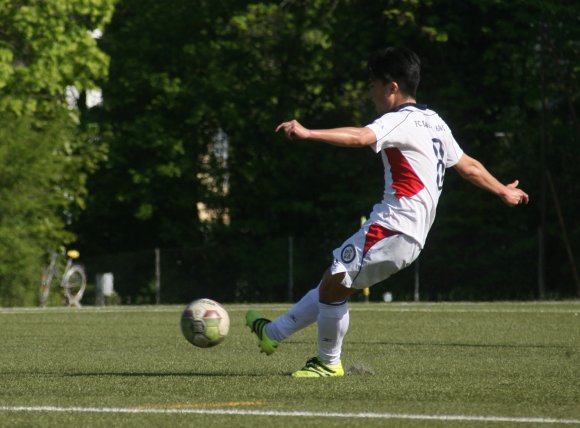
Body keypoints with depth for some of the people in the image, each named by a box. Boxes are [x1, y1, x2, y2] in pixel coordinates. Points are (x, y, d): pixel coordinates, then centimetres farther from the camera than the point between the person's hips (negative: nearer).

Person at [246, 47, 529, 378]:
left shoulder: (400, 121, -11)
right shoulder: (434, 122, 19)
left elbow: (360, 137, -29)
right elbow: (469, 167, 26)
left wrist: (307, 133, -39)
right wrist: (504, 192, 41)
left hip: (392, 227, -10)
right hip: (411, 235, 10)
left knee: (334, 286, -3)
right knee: (333, 282, 14)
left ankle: (329, 363, 8)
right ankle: (275, 332, 19)